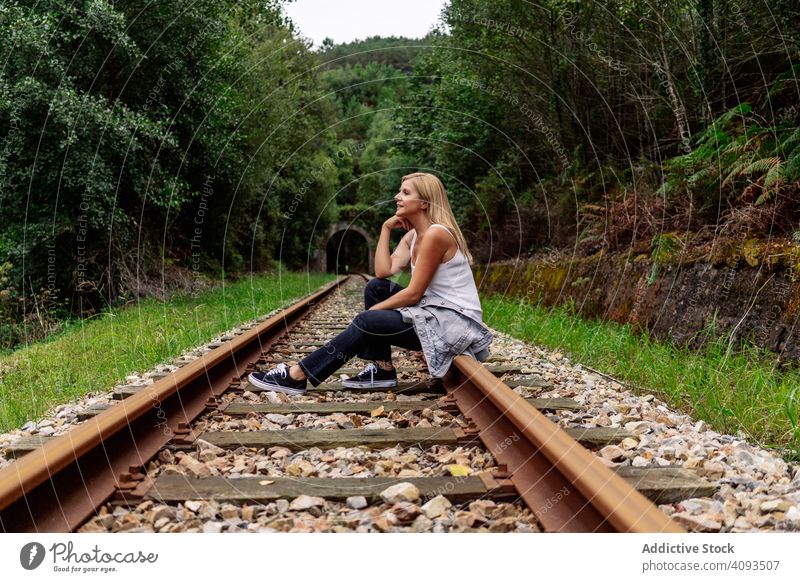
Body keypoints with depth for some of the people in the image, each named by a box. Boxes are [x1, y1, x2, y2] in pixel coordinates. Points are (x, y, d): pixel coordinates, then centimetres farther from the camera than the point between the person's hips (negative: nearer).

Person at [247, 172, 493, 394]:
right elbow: (384, 271, -1)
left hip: (456, 322, -9)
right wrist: (386, 228, 1)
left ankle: (297, 376, -10)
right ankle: (382, 369, 0)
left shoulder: (435, 234, -16)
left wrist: (374, 310, -8)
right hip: (436, 311, 9)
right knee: (376, 287, 3)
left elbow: (414, 294, -17)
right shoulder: (412, 236, 12)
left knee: (367, 322, -16)